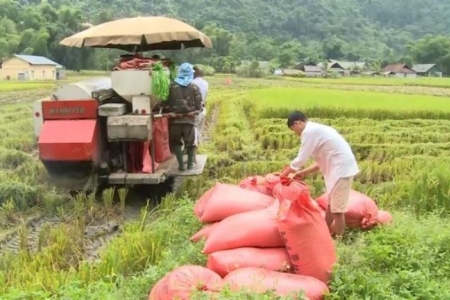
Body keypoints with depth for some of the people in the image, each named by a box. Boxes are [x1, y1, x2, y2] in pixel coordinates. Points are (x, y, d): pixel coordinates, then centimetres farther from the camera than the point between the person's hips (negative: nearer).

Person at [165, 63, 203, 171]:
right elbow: (199, 105, -3)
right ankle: (190, 164, 19)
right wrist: (197, 110, 18)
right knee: (190, 142, 14)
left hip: (175, 119, 0)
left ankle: (181, 164, 9)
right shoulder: (194, 87, -3)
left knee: (176, 142, 13)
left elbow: (166, 102, 1)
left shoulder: (172, 86, -3)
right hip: (189, 119, 0)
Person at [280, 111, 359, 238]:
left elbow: (300, 159, -12)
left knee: (337, 209, -4)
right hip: (341, 166, 10)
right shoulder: (317, 129, 18)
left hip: (341, 168, -10)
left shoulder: (309, 132, -12)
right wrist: (304, 172, 21)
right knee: (331, 205, 20)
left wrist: (286, 172, 4)